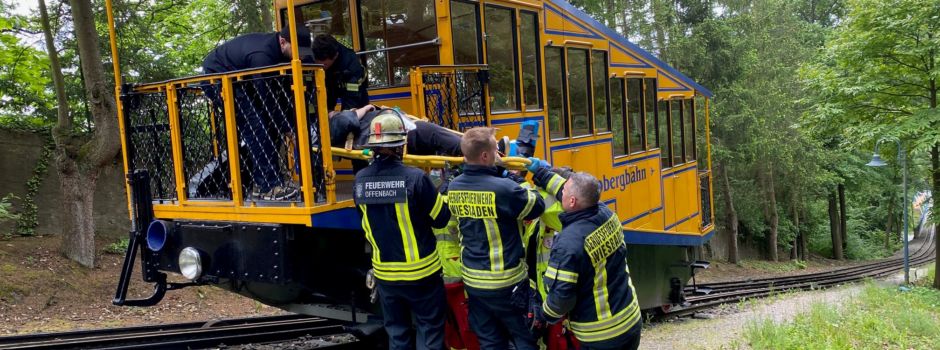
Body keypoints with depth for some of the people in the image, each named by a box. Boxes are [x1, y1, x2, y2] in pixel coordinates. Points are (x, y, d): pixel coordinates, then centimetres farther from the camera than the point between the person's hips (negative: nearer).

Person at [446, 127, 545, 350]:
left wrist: (499, 172, 7)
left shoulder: (454, 188, -2)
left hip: (473, 281, 6)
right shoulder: (504, 188, -22)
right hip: (505, 282, -6)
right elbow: (537, 207, -9)